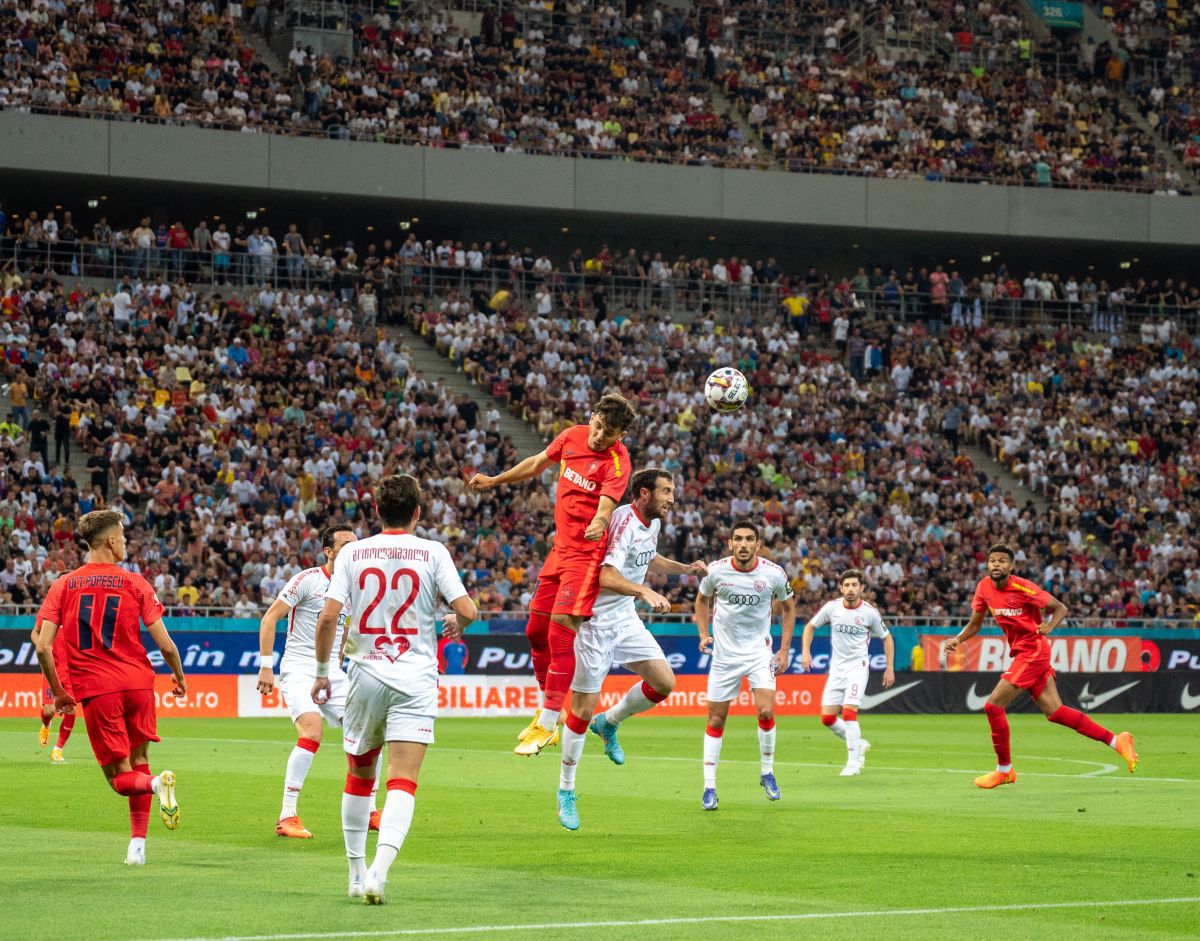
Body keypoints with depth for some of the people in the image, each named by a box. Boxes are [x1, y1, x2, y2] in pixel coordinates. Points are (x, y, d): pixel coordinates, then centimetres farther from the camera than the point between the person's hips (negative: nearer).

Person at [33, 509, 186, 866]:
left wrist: (58, 693, 9)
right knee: (138, 762, 18)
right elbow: (165, 644, -2)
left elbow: (42, 647, -3)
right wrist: (179, 676, 17)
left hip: (95, 689, 0)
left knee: (121, 778, 4)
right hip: (138, 682, 0)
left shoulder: (63, 586, 5)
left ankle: (156, 783, -28)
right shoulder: (134, 583, 1)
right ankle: (138, 843, 11)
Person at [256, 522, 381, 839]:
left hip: (332, 673, 7)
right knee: (312, 731, -27)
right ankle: (287, 817, -21)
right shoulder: (307, 580, -10)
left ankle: (368, 812, 14)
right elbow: (269, 618, -8)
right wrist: (265, 667, -13)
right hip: (299, 670, -7)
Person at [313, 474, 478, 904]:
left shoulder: (352, 554, 3)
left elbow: (328, 617, -5)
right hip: (415, 680, -2)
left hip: (365, 676, 2)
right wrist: (456, 624, 15)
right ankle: (379, 870, -27)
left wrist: (322, 672, 7)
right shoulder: (433, 553, -2)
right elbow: (467, 610, -9)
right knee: (403, 783, -8)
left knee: (359, 777, 18)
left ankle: (357, 874, 25)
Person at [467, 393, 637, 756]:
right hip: (560, 547, 7)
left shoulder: (617, 462, -16)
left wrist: (599, 523, -53)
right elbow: (538, 464, 21)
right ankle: (547, 707, 30)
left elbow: (606, 505, -31)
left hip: (586, 553, -7)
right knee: (536, 631, 13)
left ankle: (546, 725, -6)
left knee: (560, 634, -13)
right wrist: (495, 481, 31)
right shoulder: (573, 436, 3)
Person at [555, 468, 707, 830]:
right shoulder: (625, 522, -23)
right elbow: (607, 577, -35)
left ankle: (609, 723, 20)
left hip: (626, 619, 8)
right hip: (595, 620, -8)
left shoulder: (653, 523, 5)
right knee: (583, 709, -2)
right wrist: (645, 591, -48)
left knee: (664, 682, -4)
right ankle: (566, 791, 10)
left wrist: (684, 568, 13)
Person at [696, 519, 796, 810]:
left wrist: (784, 650, 2)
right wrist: (704, 634, -2)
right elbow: (702, 599, 12)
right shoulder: (716, 571, -10)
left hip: (759, 652, -1)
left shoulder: (774, 574, -11)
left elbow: (788, 607, 7)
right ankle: (709, 787, 10)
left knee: (766, 711, -17)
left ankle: (767, 772, 7)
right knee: (716, 720, 1)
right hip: (724, 653, 1)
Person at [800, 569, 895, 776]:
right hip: (836, 668, 4)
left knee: (849, 711, -20)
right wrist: (806, 652, -1)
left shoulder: (870, 612, -8)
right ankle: (859, 744, 24)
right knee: (827, 718, -1)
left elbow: (887, 638, 5)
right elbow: (810, 626, 12)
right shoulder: (831, 607, -3)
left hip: (857, 666, -4)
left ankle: (853, 762, -8)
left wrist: (890, 669, 3)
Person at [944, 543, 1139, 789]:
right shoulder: (984, 587, 3)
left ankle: (1004, 769, 6)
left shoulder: (1023, 588, -17)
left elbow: (1060, 607, -10)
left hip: (1033, 652, -8)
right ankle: (1116, 741, 11)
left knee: (993, 705, -9)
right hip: (1021, 652, 8)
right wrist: (957, 640, -4)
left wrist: (1049, 625, -29)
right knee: (1054, 711, 6)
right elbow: (975, 624, 14)